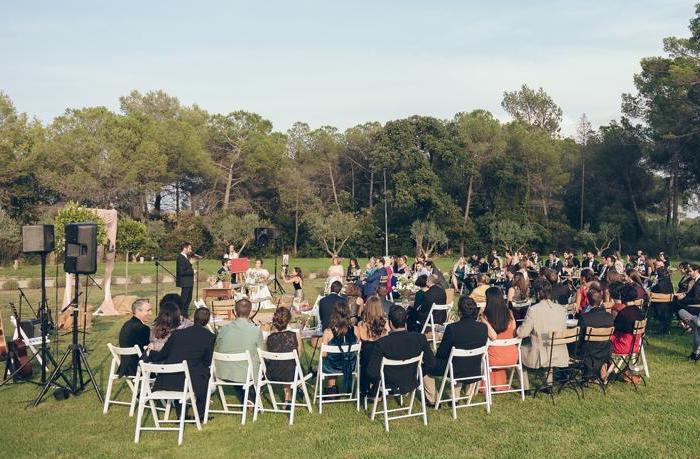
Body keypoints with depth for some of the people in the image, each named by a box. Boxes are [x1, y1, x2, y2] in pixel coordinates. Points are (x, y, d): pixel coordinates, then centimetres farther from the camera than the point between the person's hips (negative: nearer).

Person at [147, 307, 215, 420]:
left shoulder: (178, 333, 7)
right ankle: (200, 415, 26)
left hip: (167, 381, 3)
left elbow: (162, 355, 16)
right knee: (206, 372, 26)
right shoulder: (209, 337, -1)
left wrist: (150, 351, 36)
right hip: (189, 382, -3)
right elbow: (207, 362, 6)